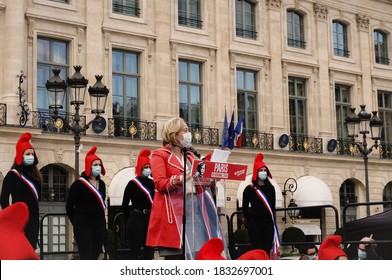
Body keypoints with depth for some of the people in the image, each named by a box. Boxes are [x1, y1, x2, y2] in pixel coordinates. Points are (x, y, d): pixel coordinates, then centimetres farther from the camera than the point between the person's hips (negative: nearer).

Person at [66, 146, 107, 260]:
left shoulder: (101, 184, 11)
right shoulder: (78, 184, -7)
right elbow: (69, 206, -3)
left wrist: (101, 220, 14)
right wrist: (77, 222, 3)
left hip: (99, 225, 6)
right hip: (84, 226, -6)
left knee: (95, 256, 8)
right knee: (86, 257, -10)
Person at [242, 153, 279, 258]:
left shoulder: (270, 188, 9)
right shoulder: (249, 189, -2)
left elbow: (272, 206, 14)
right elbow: (245, 208, 2)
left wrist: (272, 221, 9)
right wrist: (250, 221, 5)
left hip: (268, 223, 3)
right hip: (255, 224, -3)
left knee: (267, 249, 3)